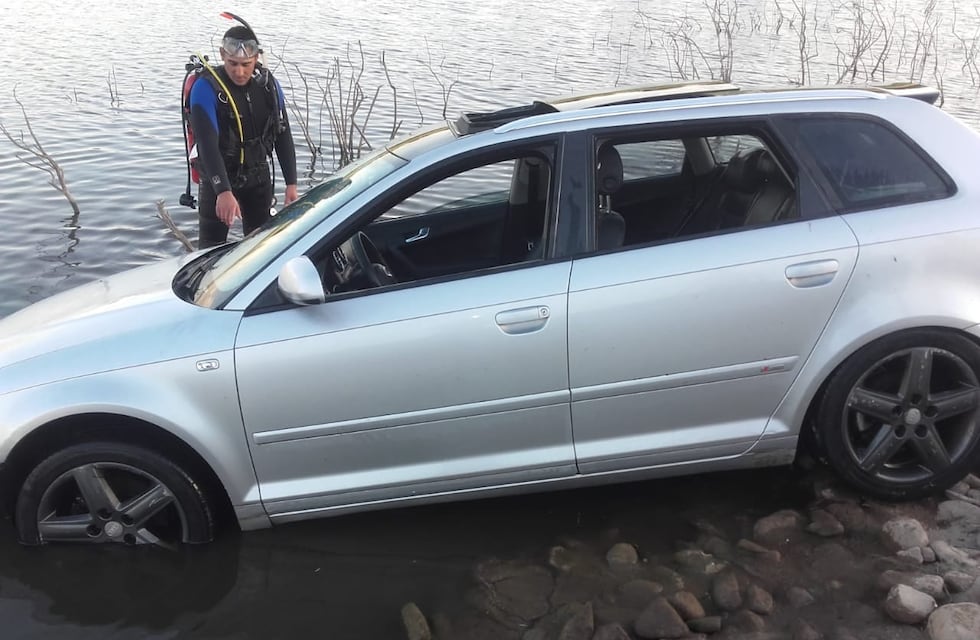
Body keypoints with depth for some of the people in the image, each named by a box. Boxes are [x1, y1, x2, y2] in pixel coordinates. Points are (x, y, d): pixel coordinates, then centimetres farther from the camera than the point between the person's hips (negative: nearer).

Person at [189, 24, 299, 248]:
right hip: (218, 177, -4)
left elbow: (283, 135, 1)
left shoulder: (268, 84, -5)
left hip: (258, 173, 4)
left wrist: (291, 183, -3)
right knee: (212, 247, 0)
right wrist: (223, 191, -41)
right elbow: (207, 144, -29)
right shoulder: (206, 88, -20)